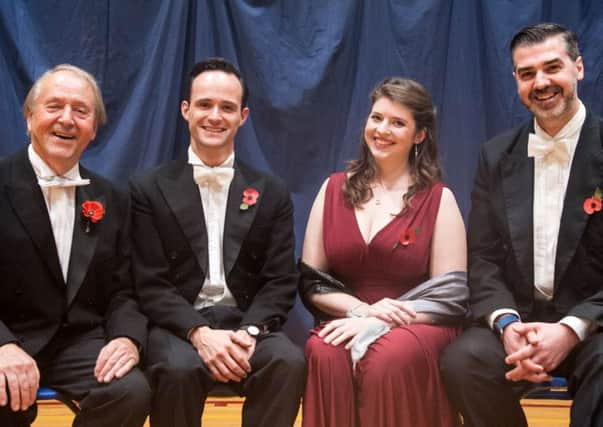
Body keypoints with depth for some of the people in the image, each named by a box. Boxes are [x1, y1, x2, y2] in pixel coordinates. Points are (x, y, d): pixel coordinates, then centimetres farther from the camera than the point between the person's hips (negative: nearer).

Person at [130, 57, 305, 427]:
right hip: (178, 325, -1)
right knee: (179, 368, -34)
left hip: (248, 324, 2)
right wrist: (199, 333, -18)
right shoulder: (150, 190, 5)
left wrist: (248, 332, -15)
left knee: (289, 362, -30)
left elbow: (282, 282, 4)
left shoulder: (272, 194, 10)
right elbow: (150, 285, -2)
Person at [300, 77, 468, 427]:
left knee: (390, 358, -35)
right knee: (324, 353, -33)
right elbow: (310, 282, 8)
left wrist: (378, 320, -16)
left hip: (416, 327, -1)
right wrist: (362, 309, -11)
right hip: (347, 322, 2)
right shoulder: (334, 189, 10)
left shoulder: (438, 199, 2)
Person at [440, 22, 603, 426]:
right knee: (462, 361, -26)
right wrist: (507, 323, -14)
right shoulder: (497, 155, 9)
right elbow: (483, 257, 4)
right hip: (519, 317, 4)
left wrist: (571, 329, -21)